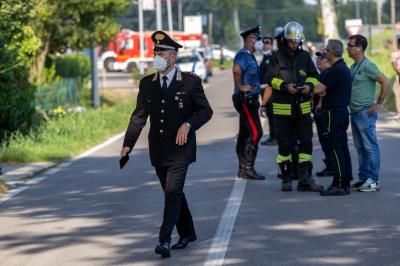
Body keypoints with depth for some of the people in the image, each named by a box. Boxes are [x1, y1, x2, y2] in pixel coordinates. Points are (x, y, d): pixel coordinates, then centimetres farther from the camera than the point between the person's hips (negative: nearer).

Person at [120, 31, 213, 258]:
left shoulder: (190, 81, -5)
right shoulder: (147, 84, 6)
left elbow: (206, 111, 0)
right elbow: (139, 116, 7)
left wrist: (188, 124, -18)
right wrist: (128, 144, -3)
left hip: (180, 148, -5)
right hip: (158, 150, 5)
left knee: (172, 192, -15)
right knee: (174, 194, 14)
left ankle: (165, 241, -16)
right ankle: (187, 234, 30)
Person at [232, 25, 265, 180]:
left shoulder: (249, 56, 18)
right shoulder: (243, 55, -15)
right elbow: (236, 70, -36)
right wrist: (240, 86, -25)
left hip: (250, 100, 10)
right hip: (245, 99, -10)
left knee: (245, 134, 11)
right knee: (255, 132, -14)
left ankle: (243, 169, 15)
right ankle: (248, 168, -14)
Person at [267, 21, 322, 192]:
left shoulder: (305, 56, 8)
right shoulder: (277, 57, -2)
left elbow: (314, 76, 12)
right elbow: (271, 79, -4)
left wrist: (310, 85, -10)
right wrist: (285, 86, -21)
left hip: (303, 106, 3)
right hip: (282, 107, -3)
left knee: (306, 142, 0)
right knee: (285, 144, 3)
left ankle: (305, 179, 4)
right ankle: (286, 178, 14)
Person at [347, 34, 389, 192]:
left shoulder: (367, 66, -12)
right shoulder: (353, 67, 15)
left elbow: (385, 82, -16)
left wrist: (379, 103, -14)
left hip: (365, 112, -9)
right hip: (354, 112, 9)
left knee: (370, 147, -7)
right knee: (360, 148, 12)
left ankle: (373, 181, -6)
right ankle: (363, 178, 18)